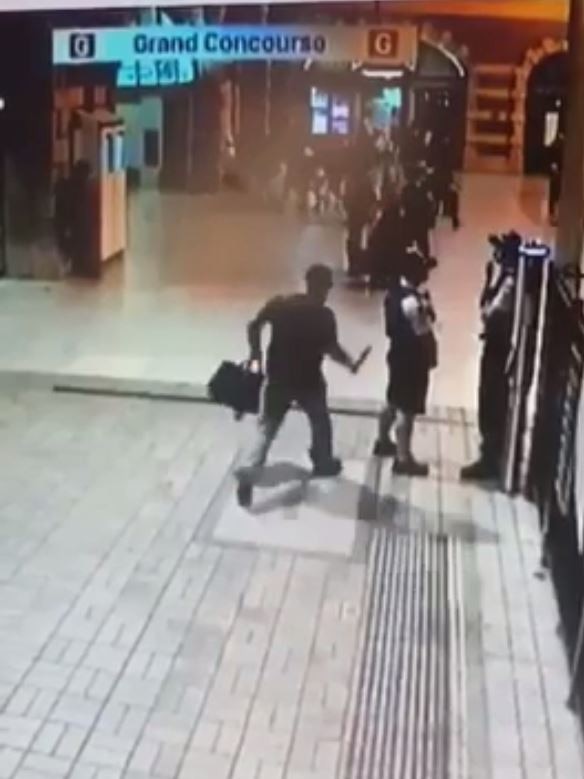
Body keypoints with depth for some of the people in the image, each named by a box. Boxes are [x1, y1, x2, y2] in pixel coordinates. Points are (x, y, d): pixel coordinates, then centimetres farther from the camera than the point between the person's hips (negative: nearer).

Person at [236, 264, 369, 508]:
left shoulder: (279, 304, -5)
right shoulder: (324, 316, -16)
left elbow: (254, 326, -5)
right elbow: (331, 349, -16)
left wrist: (255, 352, 10)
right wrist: (351, 364, -1)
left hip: (278, 379, 3)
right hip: (309, 381, -3)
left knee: (267, 428, 8)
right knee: (321, 423, 24)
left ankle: (248, 472, -6)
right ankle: (324, 464, 40)